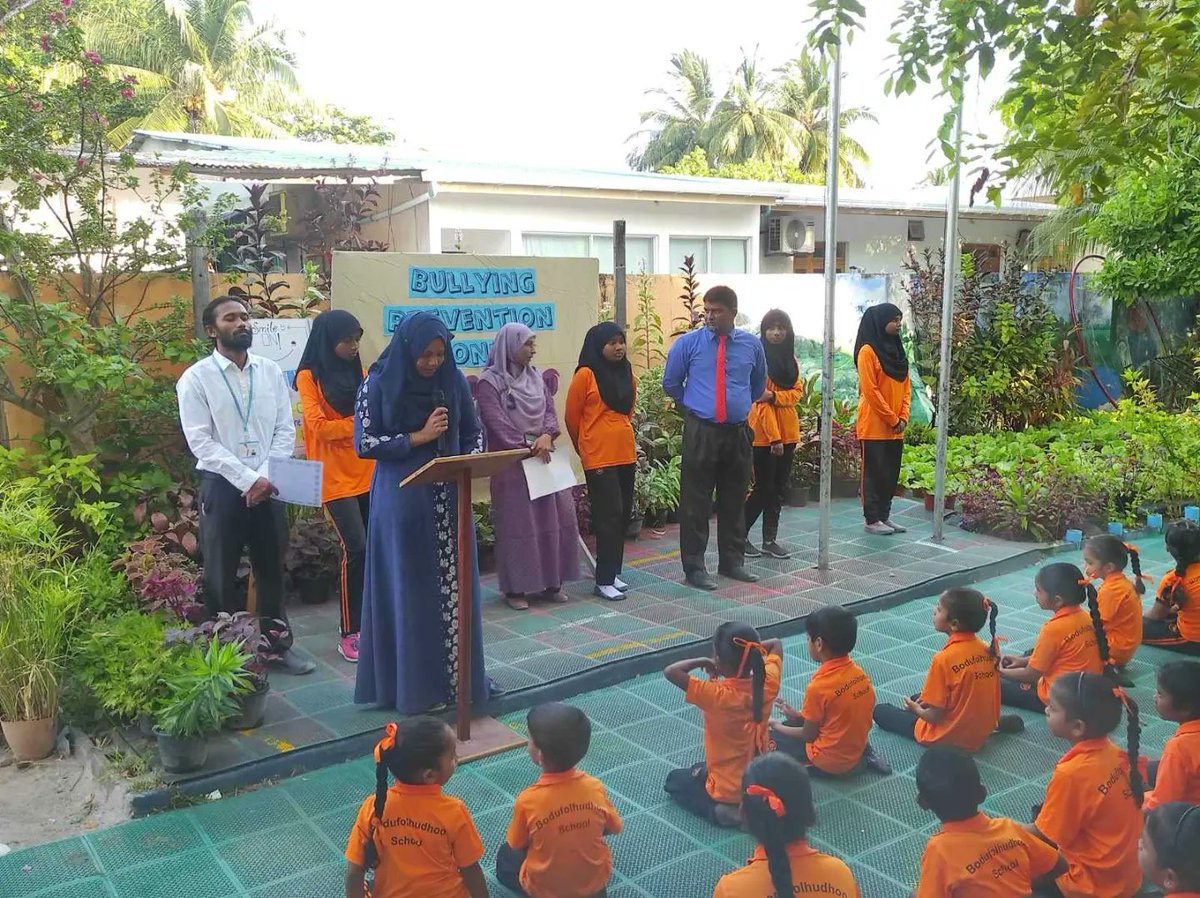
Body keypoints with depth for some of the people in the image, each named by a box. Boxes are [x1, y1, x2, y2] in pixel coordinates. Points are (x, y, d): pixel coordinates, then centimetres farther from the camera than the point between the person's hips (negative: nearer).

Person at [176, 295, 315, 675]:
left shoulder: (271, 371, 6)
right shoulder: (196, 378, -5)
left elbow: (285, 430, 3)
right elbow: (201, 441, -12)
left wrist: (266, 476, -11)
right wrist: (247, 480, -18)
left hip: (269, 485, 3)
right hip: (223, 486, -3)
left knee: (272, 568, 14)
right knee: (221, 574, 7)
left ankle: (279, 641, 28)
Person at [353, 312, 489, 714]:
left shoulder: (454, 381, 3)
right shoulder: (379, 384, -6)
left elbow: (473, 434, 10)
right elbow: (364, 442, -9)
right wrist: (419, 437, -14)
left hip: (450, 499, 3)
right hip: (402, 501, -3)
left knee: (454, 586, 8)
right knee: (410, 591, 3)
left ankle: (457, 674, 22)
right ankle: (414, 682, 14)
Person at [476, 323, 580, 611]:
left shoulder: (536, 377, 13)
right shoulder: (490, 381, -6)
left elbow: (550, 411, 6)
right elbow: (497, 422, -13)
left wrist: (546, 436, -14)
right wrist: (528, 446, -17)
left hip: (544, 457, 6)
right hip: (511, 462, -6)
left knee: (553, 518, 5)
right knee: (517, 522, -2)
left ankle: (549, 581, 17)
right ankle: (515, 587, 7)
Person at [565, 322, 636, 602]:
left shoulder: (626, 373, 11)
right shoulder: (586, 375, -8)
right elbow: (571, 417, -2)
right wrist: (584, 449, 10)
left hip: (626, 454, 7)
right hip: (599, 458, -7)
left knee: (623, 515, 10)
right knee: (609, 516, -6)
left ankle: (613, 573, 22)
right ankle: (604, 580, 1)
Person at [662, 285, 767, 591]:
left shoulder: (752, 344, 5)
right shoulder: (688, 343, -3)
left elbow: (758, 385, 21)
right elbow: (671, 383, 9)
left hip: (738, 432, 3)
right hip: (700, 431, -3)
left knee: (734, 500, 12)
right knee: (695, 502, -2)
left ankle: (732, 561, 24)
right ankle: (694, 566, 8)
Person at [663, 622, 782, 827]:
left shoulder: (717, 695, -31)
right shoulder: (767, 684, -15)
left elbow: (670, 671, -34)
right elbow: (776, 644, 4)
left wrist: (701, 661, -19)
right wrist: (748, 650, -5)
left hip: (727, 790, -6)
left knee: (674, 781, 22)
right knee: (700, 769, 35)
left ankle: (720, 810, -1)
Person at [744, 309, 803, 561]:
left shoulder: (790, 358, 12)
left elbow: (797, 391, 4)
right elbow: (759, 401, -14)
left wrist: (775, 396, -17)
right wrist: (774, 437, -18)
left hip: (787, 432, 7)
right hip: (764, 434, -7)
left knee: (779, 488, 9)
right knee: (762, 488, -4)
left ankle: (770, 540, 17)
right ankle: (740, 535, 11)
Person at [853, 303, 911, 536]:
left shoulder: (897, 350, 13)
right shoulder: (868, 351, -10)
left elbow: (906, 387, 13)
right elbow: (870, 391, -15)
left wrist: (903, 418, 0)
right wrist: (892, 419, -13)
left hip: (896, 428, 7)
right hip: (874, 426, -7)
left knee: (891, 474, 10)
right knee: (874, 473, -1)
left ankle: (884, 516, 19)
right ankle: (872, 520, 5)